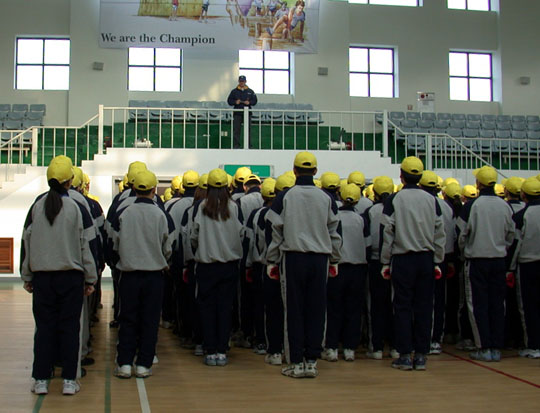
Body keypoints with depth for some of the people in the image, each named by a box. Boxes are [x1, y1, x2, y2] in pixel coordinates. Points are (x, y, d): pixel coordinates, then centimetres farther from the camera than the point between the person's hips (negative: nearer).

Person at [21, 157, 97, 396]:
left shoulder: (36, 207, 2)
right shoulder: (77, 208, -5)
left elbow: (26, 243, 8)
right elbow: (88, 245, -3)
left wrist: (27, 277, 16)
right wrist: (90, 279, 5)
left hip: (41, 276, 2)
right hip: (71, 277, -2)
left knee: (44, 327, 8)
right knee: (70, 327, 5)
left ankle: (41, 380, 11)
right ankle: (69, 380, 8)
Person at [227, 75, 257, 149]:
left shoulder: (250, 91, 12)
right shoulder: (234, 91, 10)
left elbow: (254, 101, 9)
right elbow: (229, 101, 8)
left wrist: (249, 102, -9)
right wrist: (235, 102, -10)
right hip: (237, 113, 0)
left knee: (248, 129, 0)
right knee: (236, 129, -4)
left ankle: (249, 145, 4)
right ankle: (236, 145, -1)